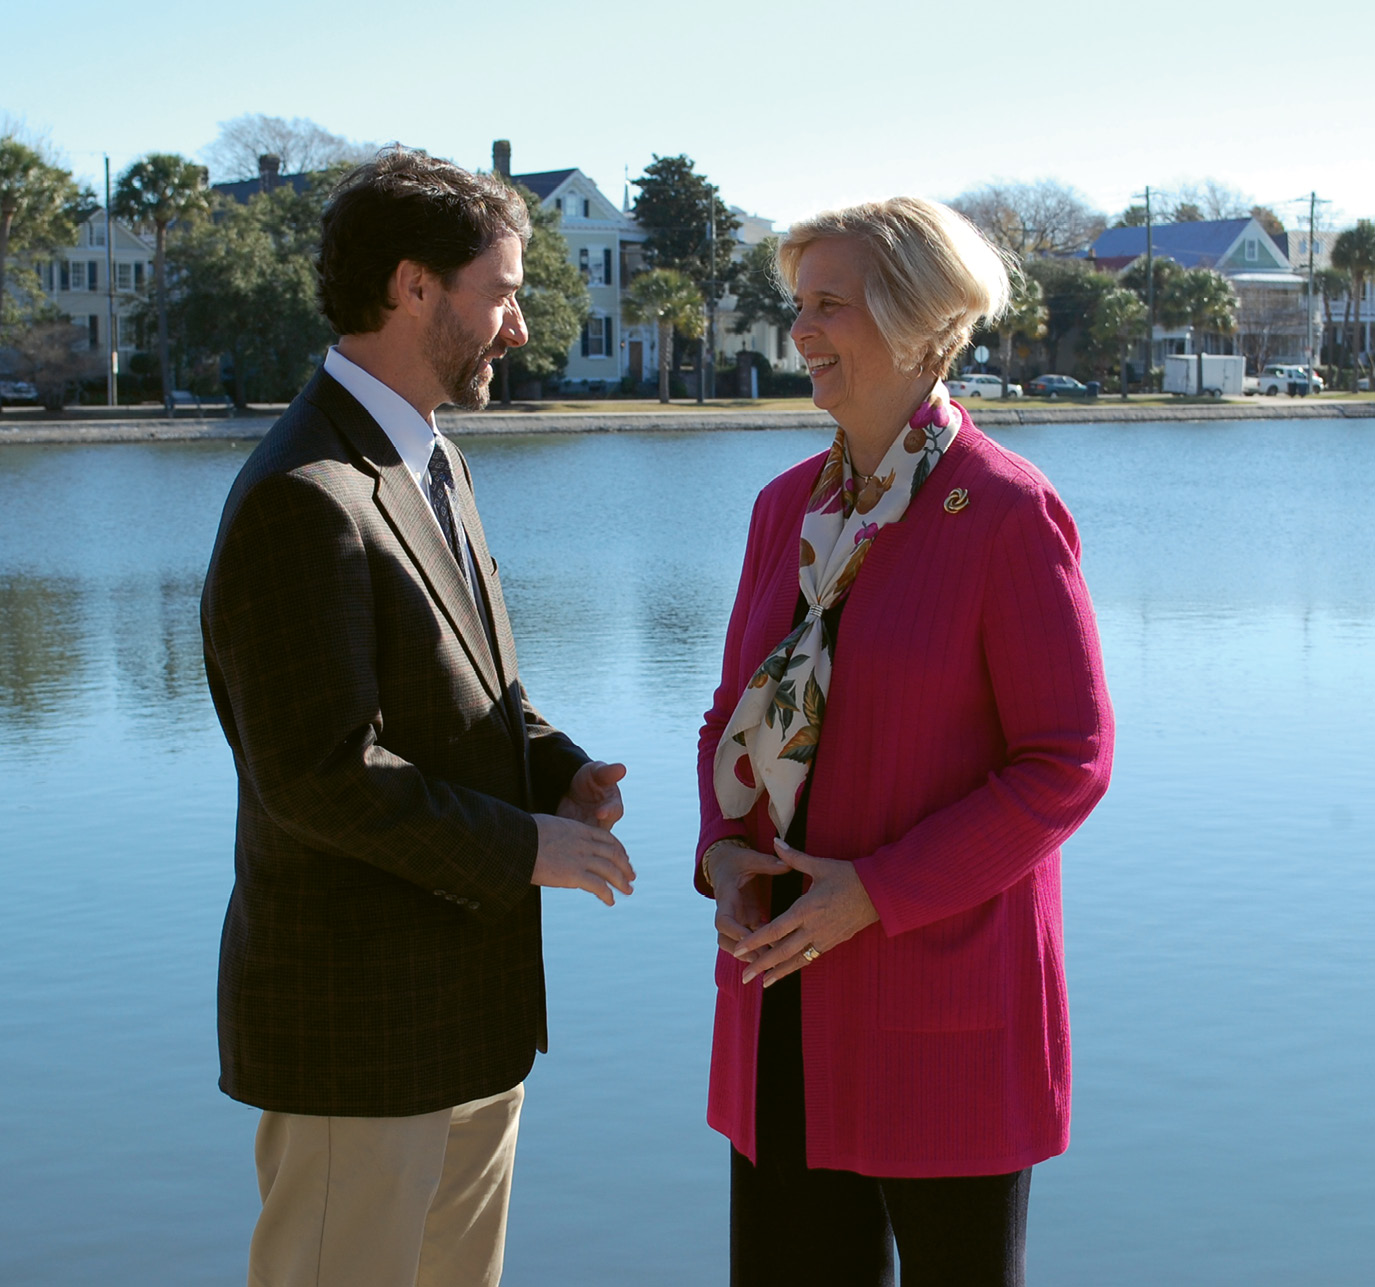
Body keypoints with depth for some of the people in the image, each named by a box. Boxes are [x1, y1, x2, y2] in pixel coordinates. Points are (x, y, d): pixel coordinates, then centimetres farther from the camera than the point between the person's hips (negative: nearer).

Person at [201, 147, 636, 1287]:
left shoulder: (432, 466, 13)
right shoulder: (302, 500, -20)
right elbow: (318, 775, -24)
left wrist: (561, 773, 1)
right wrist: (525, 847, -16)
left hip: (474, 1011, 10)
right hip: (358, 1024, -10)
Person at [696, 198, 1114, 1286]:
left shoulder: (1008, 513, -11)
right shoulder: (787, 508, 9)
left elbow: (1068, 764, -12)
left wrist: (877, 890, -18)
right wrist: (723, 851, -4)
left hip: (943, 990, -5)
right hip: (788, 988, 6)